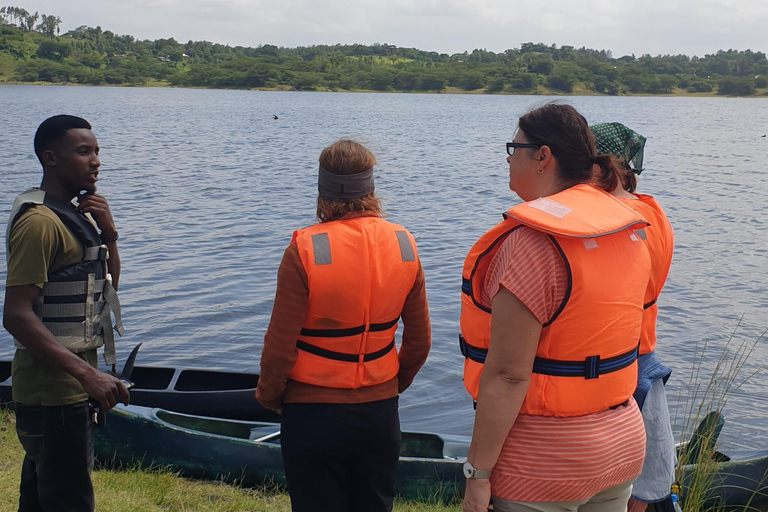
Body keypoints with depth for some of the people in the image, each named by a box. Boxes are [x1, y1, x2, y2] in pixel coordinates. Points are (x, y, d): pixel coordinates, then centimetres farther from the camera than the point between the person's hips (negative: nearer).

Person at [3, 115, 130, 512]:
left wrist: (108, 233, 0)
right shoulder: (40, 222, -18)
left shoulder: (74, 215, 13)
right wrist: (88, 374, -29)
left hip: (66, 388, 10)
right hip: (53, 393, -10)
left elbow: (106, 287, 17)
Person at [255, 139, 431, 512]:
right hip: (380, 414, 4)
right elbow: (419, 342, 3)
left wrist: (269, 395, 3)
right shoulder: (403, 245, -5)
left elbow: (280, 347, -16)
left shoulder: (305, 249, -18)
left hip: (313, 415, -4)